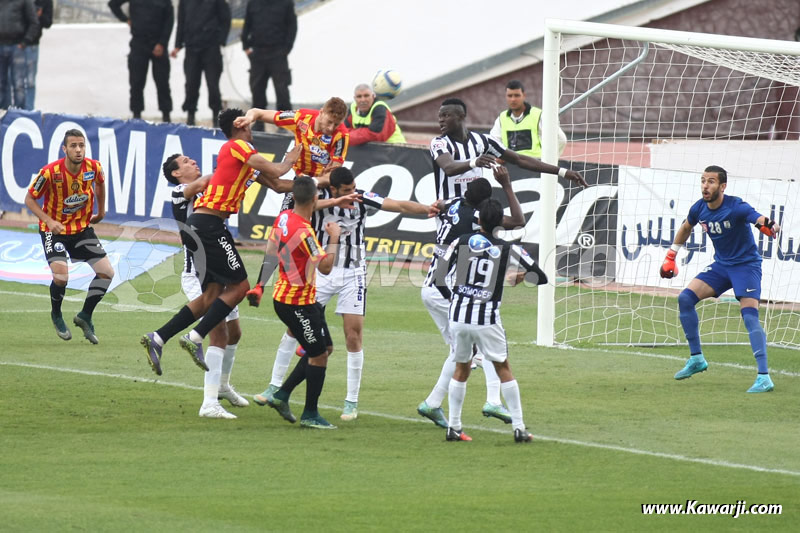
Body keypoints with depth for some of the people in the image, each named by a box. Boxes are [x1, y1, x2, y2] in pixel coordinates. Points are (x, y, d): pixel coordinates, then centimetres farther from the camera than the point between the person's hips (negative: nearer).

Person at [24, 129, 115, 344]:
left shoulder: (93, 167, -13)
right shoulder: (50, 172, -24)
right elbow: (29, 199, -12)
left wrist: (101, 211, 20)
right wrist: (48, 220, -25)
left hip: (82, 228, 4)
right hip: (54, 229, -4)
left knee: (106, 272, -5)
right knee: (61, 275, -23)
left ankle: (85, 316, 16)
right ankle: (56, 314, 9)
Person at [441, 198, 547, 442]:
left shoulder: (460, 242, 1)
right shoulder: (509, 250, -2)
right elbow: (541, 278, 1)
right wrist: (520, 277, 23)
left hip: (458, 315, 2)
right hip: (487, 320, -2)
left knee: (461, 368, 17)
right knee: (504, 369, 10)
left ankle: (453, 427, 14)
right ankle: (519, 428, 6)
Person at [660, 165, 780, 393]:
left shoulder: (736, 207, -24)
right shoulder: (699, 209, -5)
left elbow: (761, 220, -40)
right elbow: (686, 228, 18)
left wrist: (770, 226, -64)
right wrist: (670, 256, 20)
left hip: (746, 264, -7)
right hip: (721, 265, 7)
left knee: (749, 315, -22)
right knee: (685, 298, -5)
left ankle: (764, 376, -23)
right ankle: (696, 358, 10)